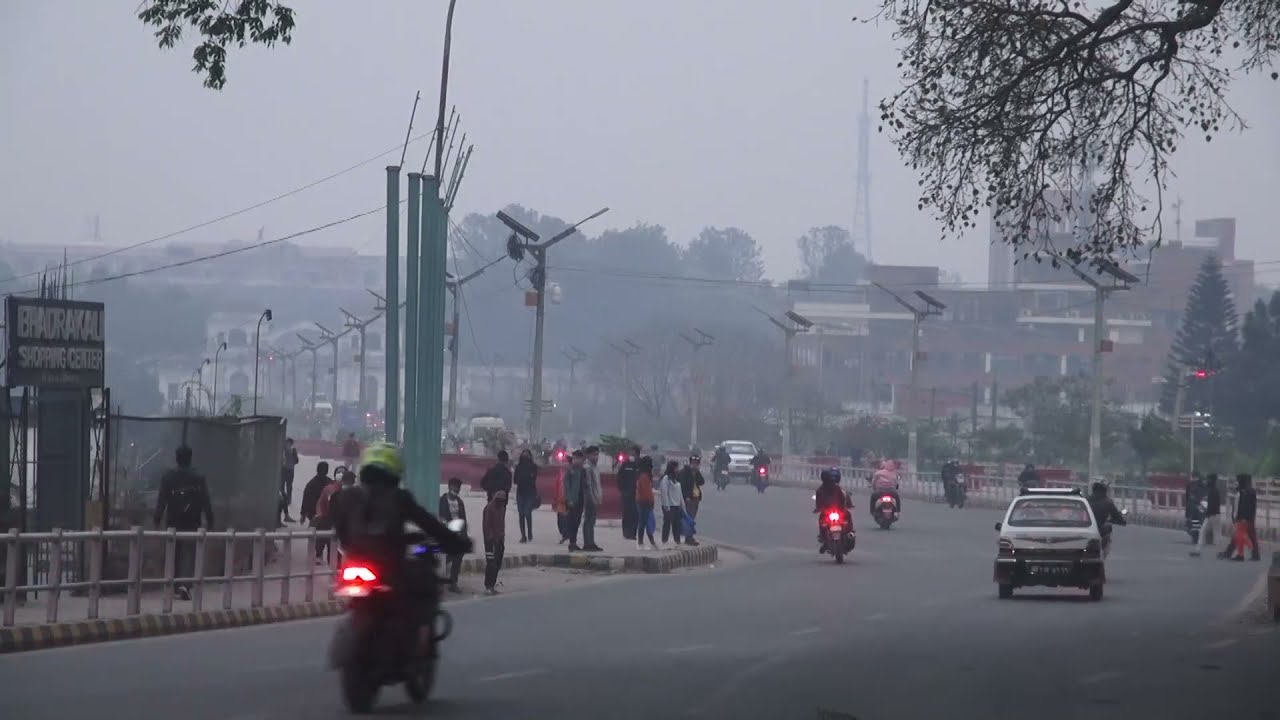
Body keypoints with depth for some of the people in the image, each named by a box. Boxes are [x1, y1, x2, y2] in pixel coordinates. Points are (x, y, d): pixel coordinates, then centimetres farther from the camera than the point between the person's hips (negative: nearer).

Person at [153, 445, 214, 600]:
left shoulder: (168, 476, -1)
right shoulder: (199, 478, -2)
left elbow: (162, 500, -3)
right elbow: (206, 502, -2)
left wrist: (158, 518, 0)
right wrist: (209, 520, 4)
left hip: (173, 523, 1)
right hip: (192, 523, -1)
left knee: (174, 554, 13)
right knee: (189, 554, -2)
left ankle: (176, 587, 19)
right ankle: (185, 584, -20)